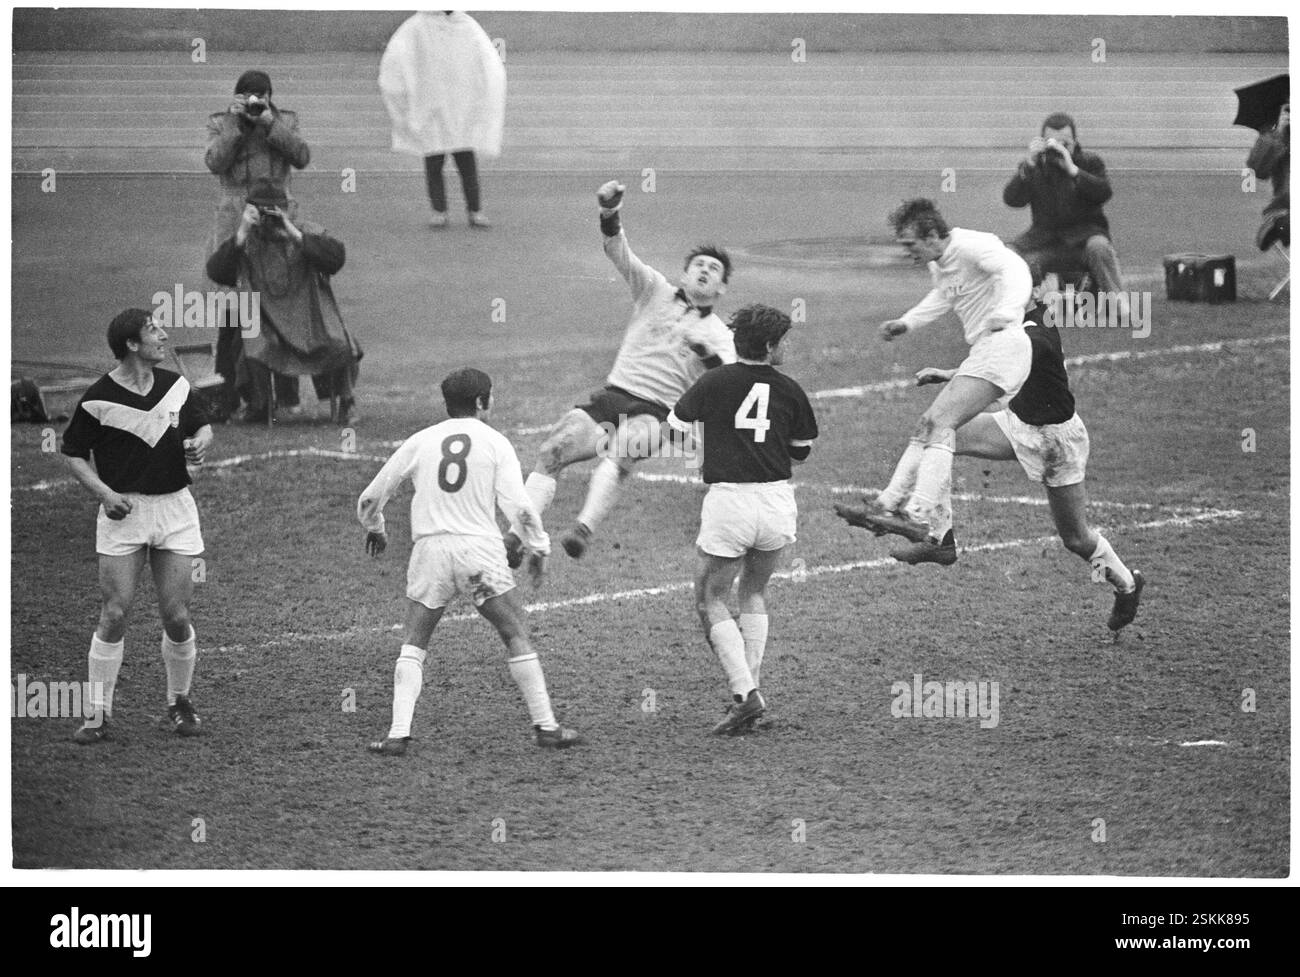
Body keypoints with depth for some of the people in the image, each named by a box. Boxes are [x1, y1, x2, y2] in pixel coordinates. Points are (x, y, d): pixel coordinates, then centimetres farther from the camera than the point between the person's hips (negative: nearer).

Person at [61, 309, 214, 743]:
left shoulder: (176, 385, 5)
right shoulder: (99, 398, -8)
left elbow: (203, 426, 19)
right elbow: (73, 453, 0)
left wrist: (200, 442, -5)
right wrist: (104, 493, -13)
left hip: (174, 507, 3)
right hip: (123, 511, -3)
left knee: (176, 616, 0)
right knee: (115, 614, -7)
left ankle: (179, 701, 22)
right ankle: (100, 713, 1)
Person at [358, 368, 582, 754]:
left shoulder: (420, 442, 9)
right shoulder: (495, 443, 3)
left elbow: (370, 498, 13)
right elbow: (518, 505, -7)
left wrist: (375, 530, 32)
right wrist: (538, 547, 7)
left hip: (429, 548, 2)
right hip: (480, 548, -2)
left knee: (413, 645, 10)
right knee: (517, 638, 8)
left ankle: (398, 733, -2)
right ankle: (545, 726, 8)